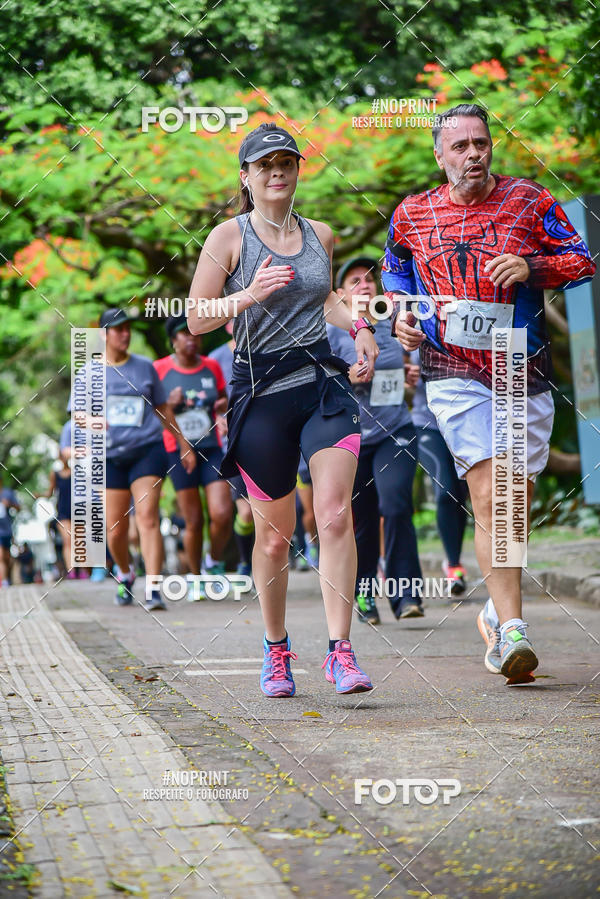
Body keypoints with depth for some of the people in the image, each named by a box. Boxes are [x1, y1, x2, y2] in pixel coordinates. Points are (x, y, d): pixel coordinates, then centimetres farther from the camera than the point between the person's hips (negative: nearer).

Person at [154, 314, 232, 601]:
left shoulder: (212, 367, 8)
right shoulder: (160, 370, -1)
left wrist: (223, 406, -2)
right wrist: (170, 405, -16)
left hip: (211, 448, 2)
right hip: (178, 451, -2)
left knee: (222, 515, -11)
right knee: (193, 521, -1)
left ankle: (215, 562, 18)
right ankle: (195, 578, 19)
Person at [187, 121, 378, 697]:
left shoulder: (320, 235, 14)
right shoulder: (229, 237, 0)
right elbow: (196, 321, -2)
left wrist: (358, 327, 14)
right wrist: (250, 294, -18)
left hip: (324, 385, 3)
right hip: (262, 393, -3)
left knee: (335, 515, -15)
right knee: (275, 534, 5)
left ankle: (340, 650, -13)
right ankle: (276, 649, 25)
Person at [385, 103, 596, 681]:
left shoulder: (528, 201, 5)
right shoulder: (412, 215, 7)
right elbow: (394, 272, 24)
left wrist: (531, 267, -13)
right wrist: (399, 316, 4)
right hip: (454, 373, -2)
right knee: (487, 497, -17)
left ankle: (497, 612, 29)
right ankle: (511, 628, -19)